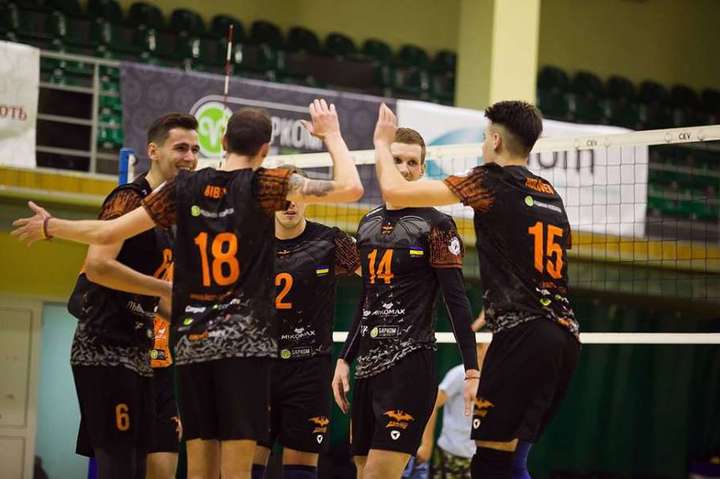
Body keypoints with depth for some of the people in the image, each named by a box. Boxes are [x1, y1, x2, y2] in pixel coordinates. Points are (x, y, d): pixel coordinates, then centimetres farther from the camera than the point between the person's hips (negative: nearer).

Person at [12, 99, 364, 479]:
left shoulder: (185, 187, 6)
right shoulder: (262, 185, -4)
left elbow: (107, 233, 8)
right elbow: (350, 188, -10)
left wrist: (49, 227, 24)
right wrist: (331, 135, 6)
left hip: (191, 339, 4)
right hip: (244, 338, -4)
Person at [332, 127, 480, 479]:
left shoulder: (436, 225, -4)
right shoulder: (368, 224, 16)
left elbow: (457, 301, -8)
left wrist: (472, 370, -13)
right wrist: (344, 359, 20)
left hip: (411, 362, -7)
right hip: (369, 364, 7)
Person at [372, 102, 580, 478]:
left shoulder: (492, 180, -2)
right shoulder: (550, 194, 20)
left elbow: (395, 191, -2)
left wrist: (382, 142, 16)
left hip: (524, 335, -8)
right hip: (565, 335, 8)